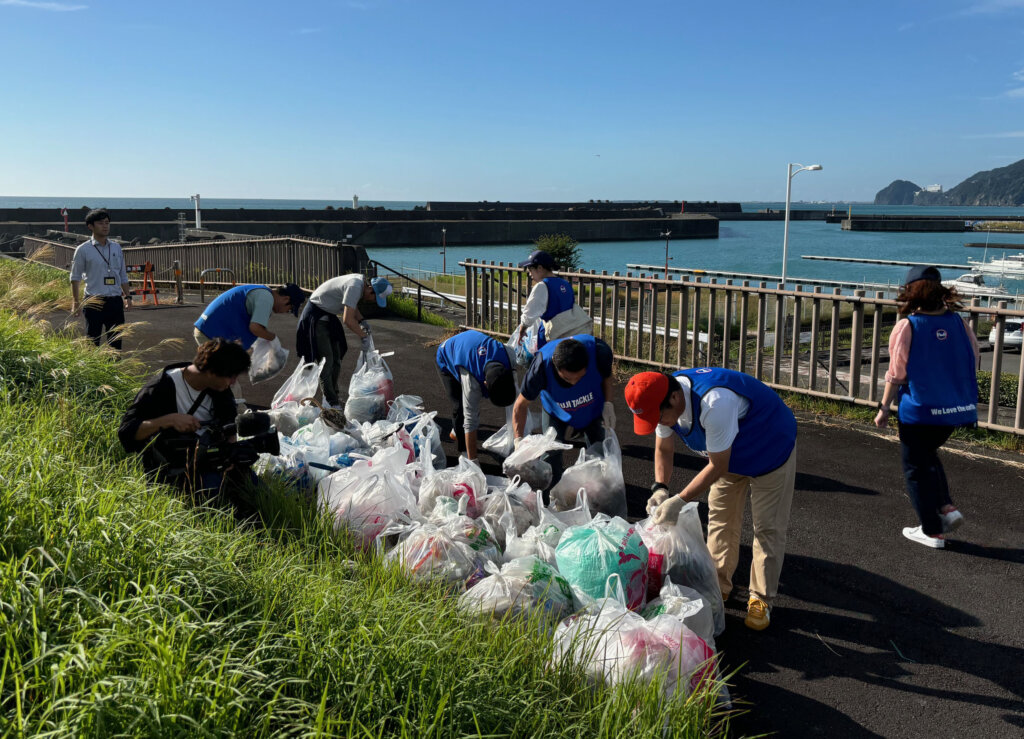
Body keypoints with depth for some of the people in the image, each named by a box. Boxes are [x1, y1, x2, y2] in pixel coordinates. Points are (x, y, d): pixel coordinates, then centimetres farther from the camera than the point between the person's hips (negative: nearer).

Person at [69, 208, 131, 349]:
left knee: (116, 340, 7)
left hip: (115, 301, 4)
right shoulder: (83, 250, -1)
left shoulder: (116, 247, 12)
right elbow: (75, 277, 2)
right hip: (94, 302, -4)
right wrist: (76, 302, -4)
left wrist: (127, 296, 10)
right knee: (92, 342, -1)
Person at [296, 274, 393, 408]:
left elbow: (351, 305, 17)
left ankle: (332, 396, 26)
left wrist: (361, 321, 2)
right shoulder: (355, 286, -29)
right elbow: (347, 320, -32)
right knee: (326, 360, -10)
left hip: (328, 315, 10)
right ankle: (331, 403, -7)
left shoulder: (361, 281, 0)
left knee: (336, 358, 14)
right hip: (316, 315, -10)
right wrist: (364, 336, -20)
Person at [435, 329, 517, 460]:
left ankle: (456, 431, 39)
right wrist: (473, 461, -38)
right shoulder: (471, 378, -47)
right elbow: (471, 420, -41)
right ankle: (464, 454, -1)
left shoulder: (509, 355, -34)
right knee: (461, 408, -17)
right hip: (446, 360, -5)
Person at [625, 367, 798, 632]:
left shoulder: (715, 403, -45)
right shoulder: (663, 400, -20)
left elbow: (718, 466, -33)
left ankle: (761, 600, 13)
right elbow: (664, 449, -4)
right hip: (731, 450, 7)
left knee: (768, 528, -1)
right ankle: (719, 586, 26)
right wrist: (660, 488, -19)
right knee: (720, 518, 11)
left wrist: (680, 501, -32)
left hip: (771, 449, -7)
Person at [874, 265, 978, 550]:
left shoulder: (907, 326, -13)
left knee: (917, 468, 10)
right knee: (928, 454, 28)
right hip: (956, 409, 5)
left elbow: (897, 373, -12)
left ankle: (932, 531, 16)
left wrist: (884, 408, -2)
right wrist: (967, 400, 19)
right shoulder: (958, 323, 0)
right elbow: (973, 362, 5)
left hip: (920, 409, -5)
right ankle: (947, 508, 15)